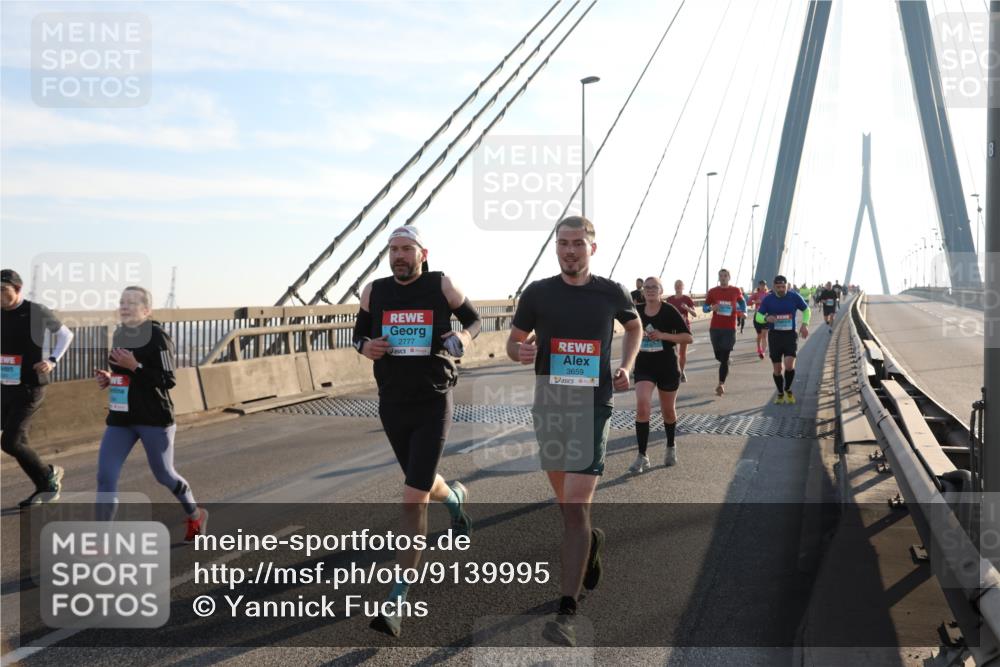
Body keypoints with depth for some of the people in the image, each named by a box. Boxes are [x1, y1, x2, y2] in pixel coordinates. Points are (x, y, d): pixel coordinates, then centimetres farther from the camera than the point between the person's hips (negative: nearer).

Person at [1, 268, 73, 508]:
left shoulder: (37, 312, -10)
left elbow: (66, 334, 4)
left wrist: (52, 361, -8)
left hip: (29, 388, -5)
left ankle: (49, 474, 12)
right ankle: (44, 487, 23)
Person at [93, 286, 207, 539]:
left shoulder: (158, 336, -14)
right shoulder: (119, 334, 8)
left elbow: (168, 381, -17)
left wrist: (135, 367, -24)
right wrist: (109, 379, 3)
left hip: (154, 419, -6)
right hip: (120, 418, 6)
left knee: (164, 475, 10)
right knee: (105, 477, -5)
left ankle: (195, 516, 37)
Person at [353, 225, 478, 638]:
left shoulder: (441, 285, -5)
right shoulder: (374, 291, 2)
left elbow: (473, 319, 9)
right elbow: (360, 331, 15)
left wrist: (463, 339, -12)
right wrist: (365, 347, -8)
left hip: (433, 405, -4)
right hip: (392, 404, 4)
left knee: (413, 501, -11)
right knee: (421, 484, 22)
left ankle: (398, 601, -4)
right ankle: (455, 497, 61)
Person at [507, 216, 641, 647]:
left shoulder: (611, 293, 0)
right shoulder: (538, 293, 0)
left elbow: (634, 326, 20)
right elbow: (513, 340, 9)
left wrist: (626, 366, 5)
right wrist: (520, 353, -15)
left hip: (592, 406, -3)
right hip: (549, 406, 3)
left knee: (575, 507, -13)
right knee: (566, 502, 17)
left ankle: (566, 614, -10)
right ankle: (589, 544, 51)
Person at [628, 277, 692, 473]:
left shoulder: (669, 311, -9)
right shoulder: (638, 311, 1)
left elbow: (688, 338, -11)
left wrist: (663, 335, -21)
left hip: (667, 367, -1)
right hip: (644, 366, 2)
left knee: (668, 411, 13)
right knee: (642, 407, -17)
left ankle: (671, 447, 40)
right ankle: (642, 457, -12)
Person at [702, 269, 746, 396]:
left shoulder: (736, 291, 3)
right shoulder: (713, 291, 3)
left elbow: (742, 302, 22)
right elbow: (704, 307, 7)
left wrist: (743, 312, 3)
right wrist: (711, 308, -15)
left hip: (730, 328, -2)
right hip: (715, 328, 2)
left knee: (724, 358, -8)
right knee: (719, 356, 11)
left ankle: (721, 384, -9)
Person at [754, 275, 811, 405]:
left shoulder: (794, 297, -2)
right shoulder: (768, 299, -2)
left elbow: (806, 310, 13)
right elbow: (758, 316, 2)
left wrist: (805, 324, -2)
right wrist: (766, 318, -21)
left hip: (790, 335, -1)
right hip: (774, 336, 1)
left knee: (789, 365, -17)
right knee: (777, 369, 3)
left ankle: (788, 390, 10)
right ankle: (780, 393, 25)